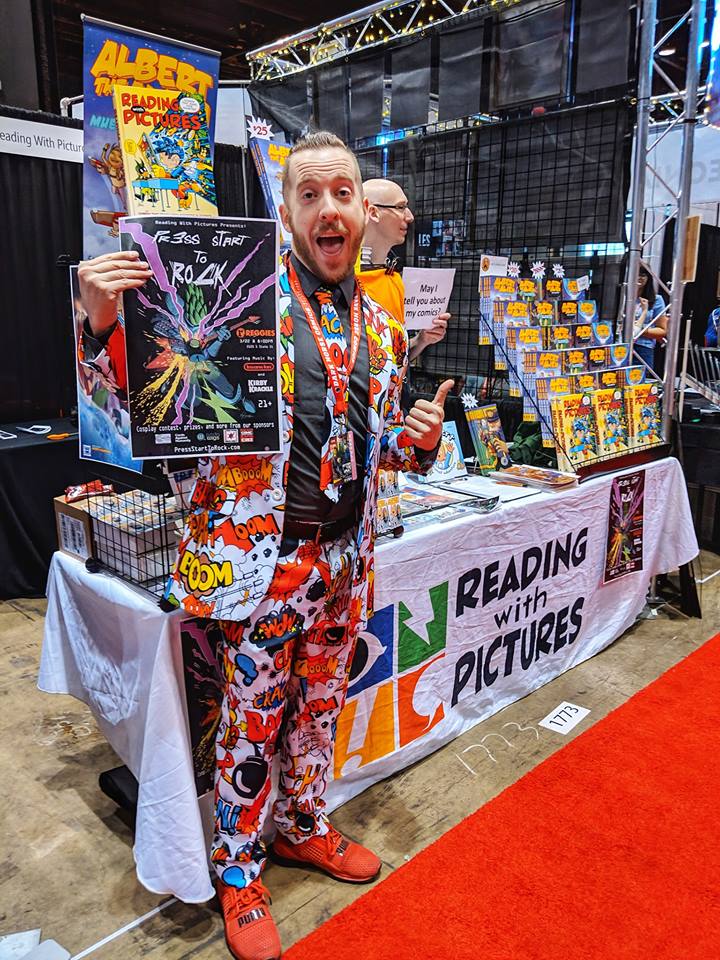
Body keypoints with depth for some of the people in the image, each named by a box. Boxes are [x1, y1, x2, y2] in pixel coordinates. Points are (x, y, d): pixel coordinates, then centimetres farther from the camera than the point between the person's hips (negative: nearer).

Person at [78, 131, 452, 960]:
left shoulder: (382, 330, 9)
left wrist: (418, 438, -4)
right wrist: (104, 323, -27)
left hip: (346, 558, 6)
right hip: (263, 554, -5)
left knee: (320, 707, 21)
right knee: (252, 721, 9)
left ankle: (301, 827, 47)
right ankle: (238, 873, 34)